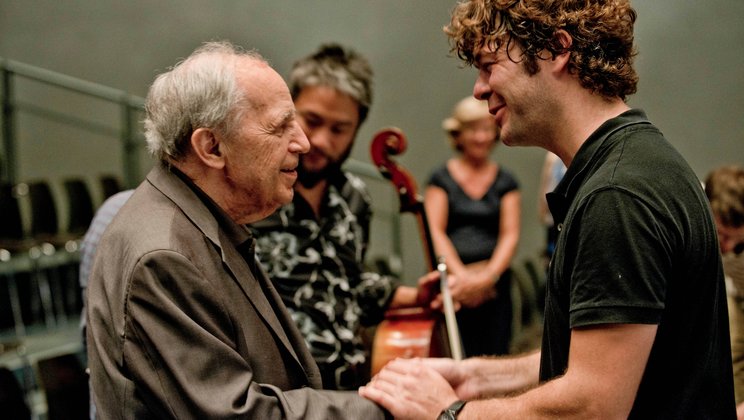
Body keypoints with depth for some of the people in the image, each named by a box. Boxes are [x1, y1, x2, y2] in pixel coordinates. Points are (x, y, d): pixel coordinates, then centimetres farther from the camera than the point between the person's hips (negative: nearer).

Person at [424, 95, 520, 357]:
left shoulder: (505, 181, 11)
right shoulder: (442, 178, 7)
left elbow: (510, 235, 3)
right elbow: (436, 232, -1)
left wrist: (489, 274, -13)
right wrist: (460, 274, -14)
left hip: (493, 285, 1)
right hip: (452, 284, -1)